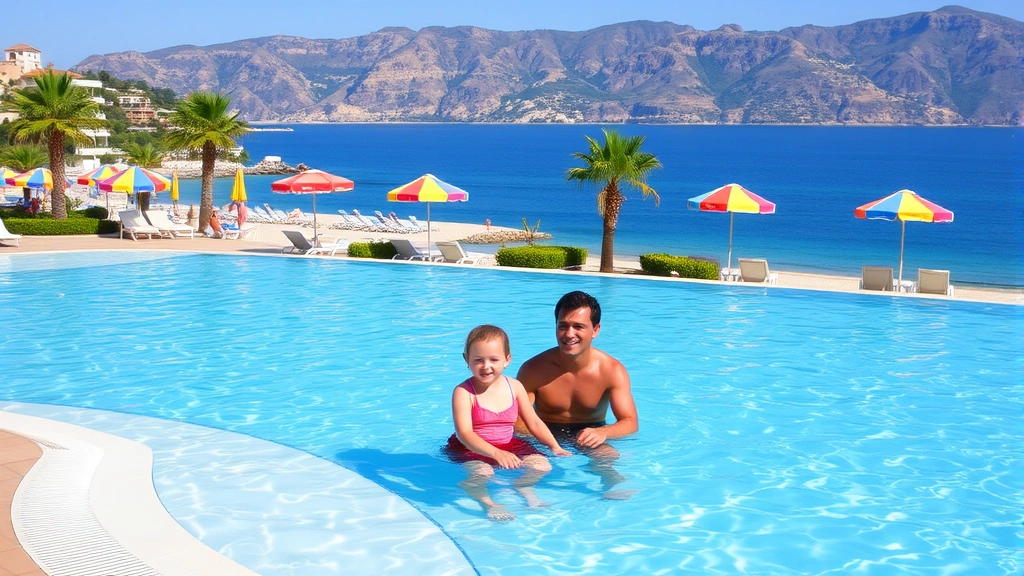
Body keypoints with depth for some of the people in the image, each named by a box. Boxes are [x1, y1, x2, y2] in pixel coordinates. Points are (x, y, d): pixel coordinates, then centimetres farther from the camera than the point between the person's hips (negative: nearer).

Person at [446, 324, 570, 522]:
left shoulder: (514, 387, 0)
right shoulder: (463, 392, -17)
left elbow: (534, 422, 7)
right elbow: (465, 434, -27)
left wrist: (555, 447, -7)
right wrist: (496, 454, -41)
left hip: (508, 445, 5)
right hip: (471, 450, -5)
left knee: (542, 465, -10)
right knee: (481, 472, -33)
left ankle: (525, 489, 15)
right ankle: (488, 503, -9)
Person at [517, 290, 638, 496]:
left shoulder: (612, 371, -11)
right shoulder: (534, 369, -12)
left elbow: (631, 422, -15)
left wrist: (603, 432, -39)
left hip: (590, 433, -1)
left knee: (607, 455, -32)